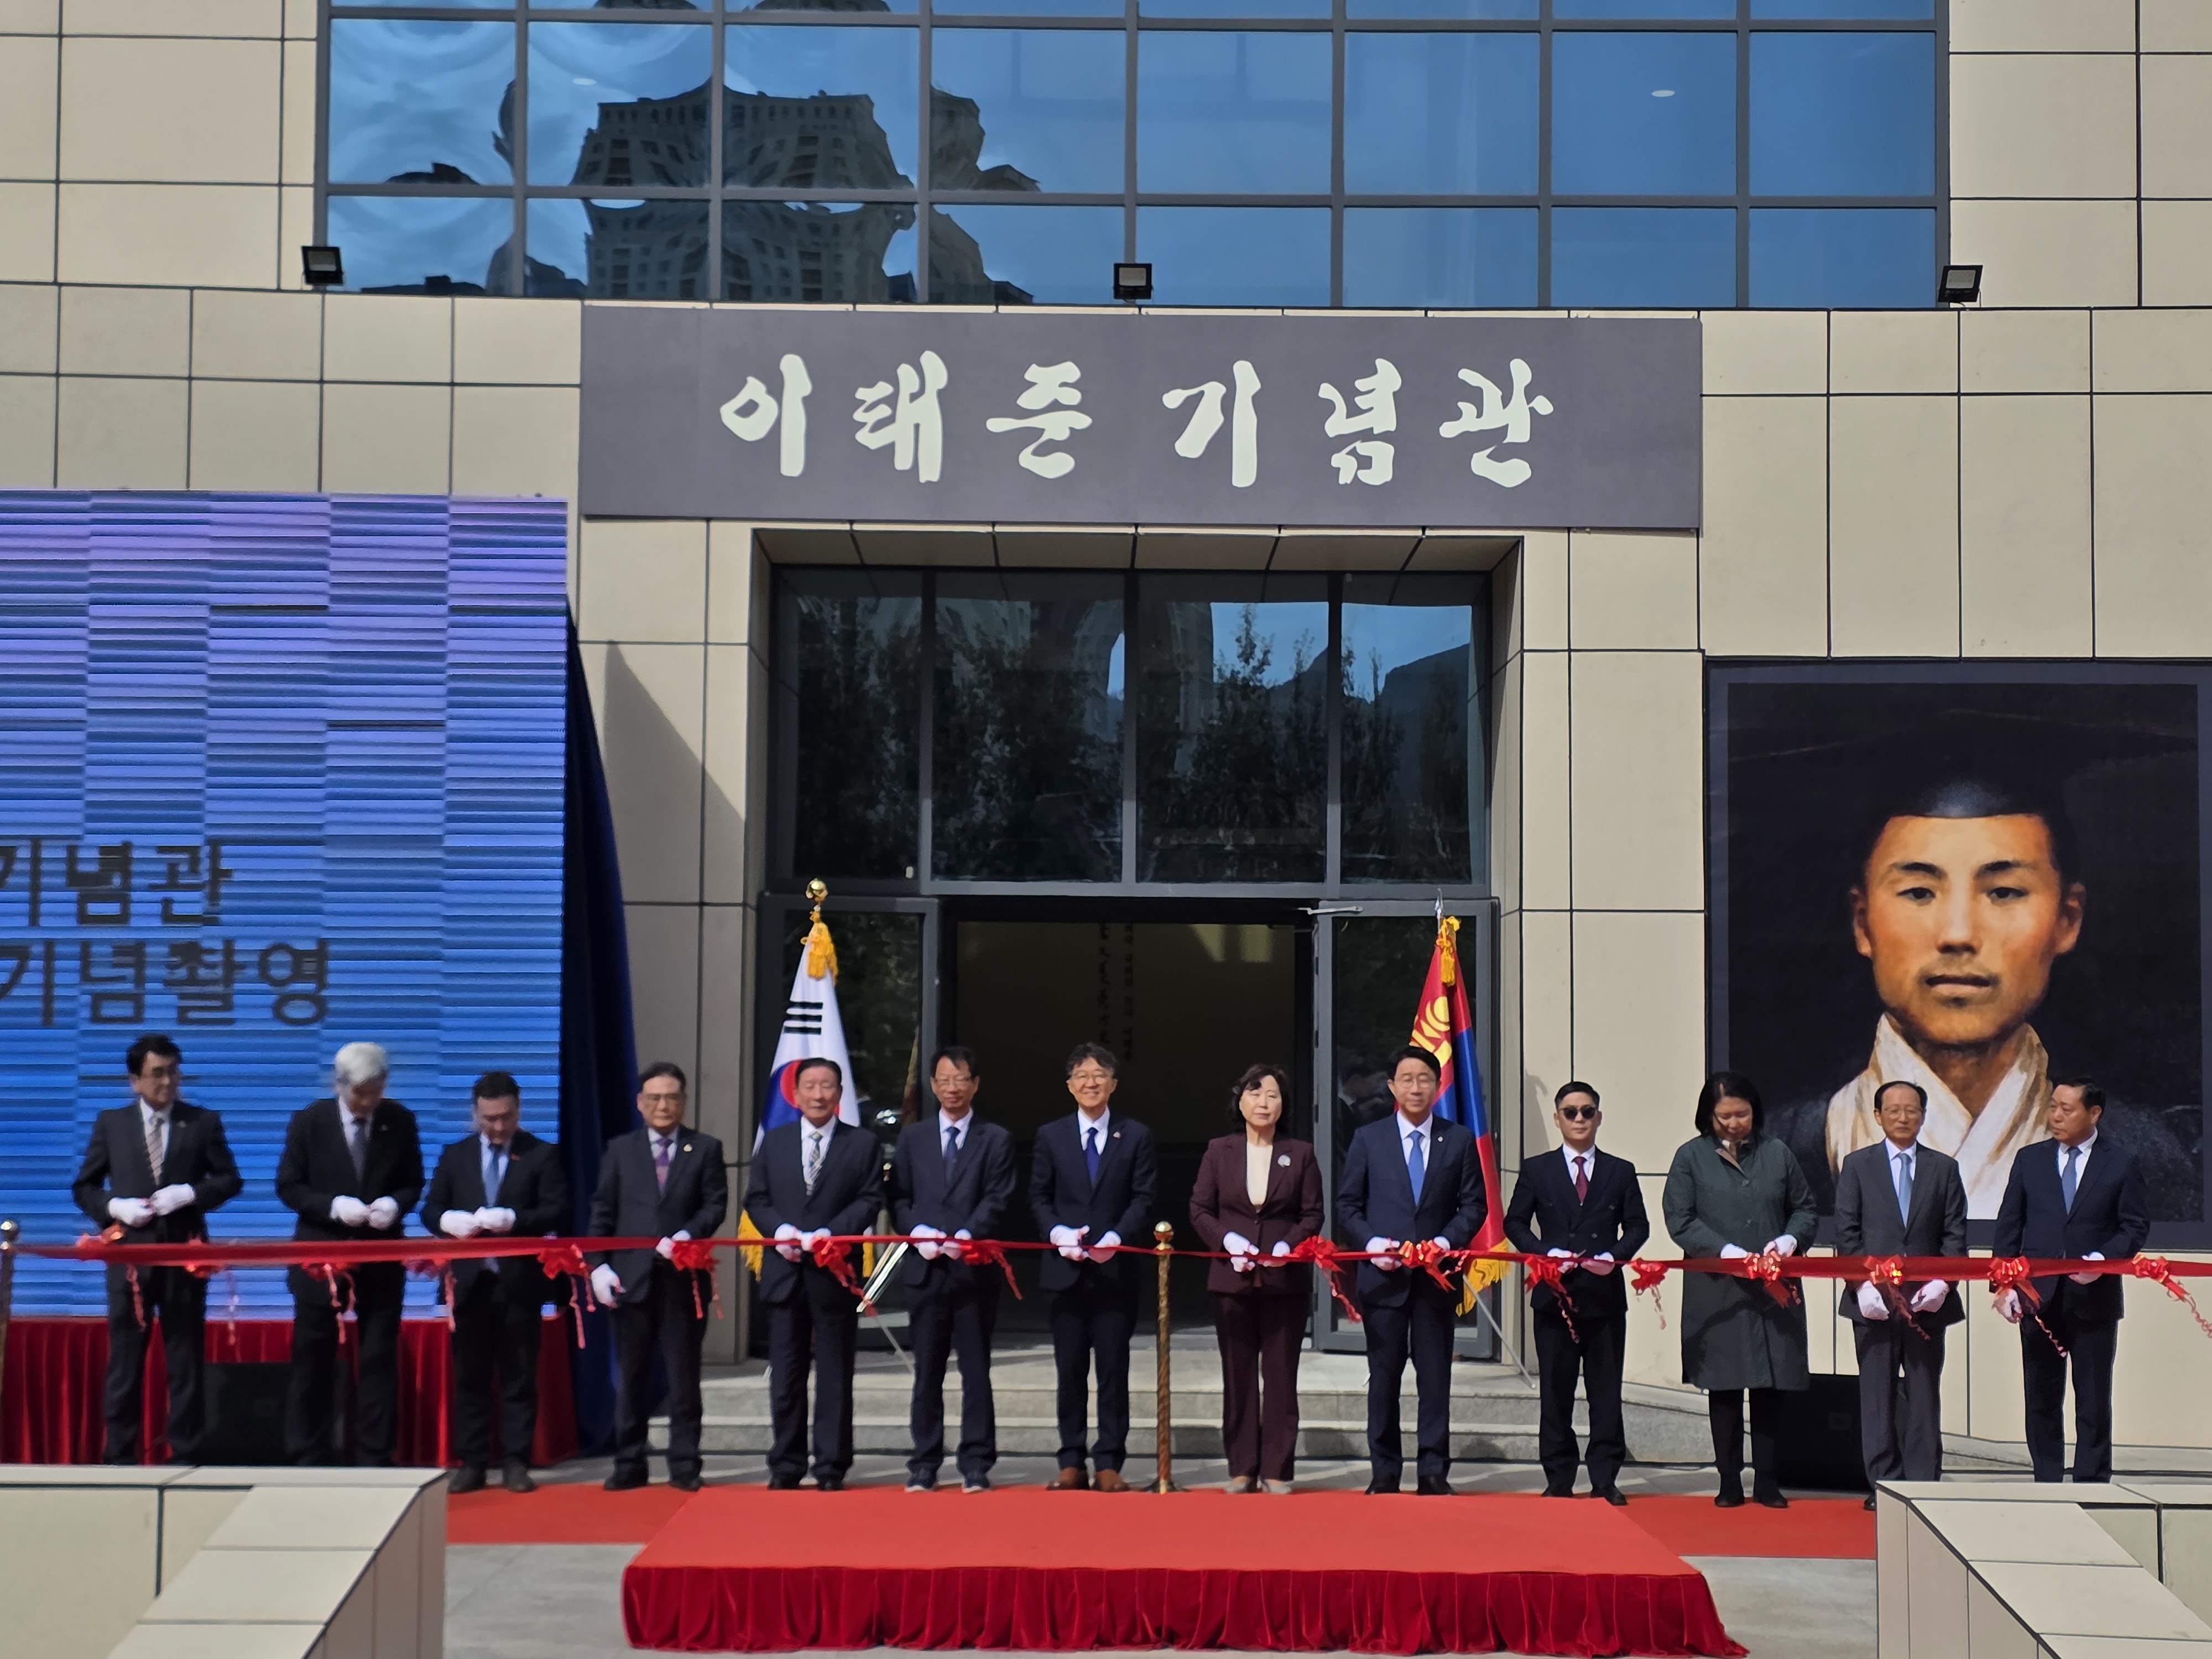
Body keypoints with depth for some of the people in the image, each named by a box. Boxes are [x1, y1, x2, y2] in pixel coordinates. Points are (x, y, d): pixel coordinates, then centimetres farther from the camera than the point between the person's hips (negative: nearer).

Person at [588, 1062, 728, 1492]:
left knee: (683, 1376, 3)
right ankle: (629, 1465, 11)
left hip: (683, 1277, -1)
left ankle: (684, 1465, 8)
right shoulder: (619, 1150, 10)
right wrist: (599, 1265, -6)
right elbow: (602, 1212, 6)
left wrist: (687, 1235, -19)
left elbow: (715, 1204, -1)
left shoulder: (705, 1149, 7)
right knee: (631, 1376, 5)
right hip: (632, 1276, 1)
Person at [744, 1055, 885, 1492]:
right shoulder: (773, 1142, 12)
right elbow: (756, 1199, 10)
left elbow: (869, 1201, -3)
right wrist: (779, 1229, -10)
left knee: (835, 1374, 2)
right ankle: (785, 1465, 12)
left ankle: (831, 1467, 7)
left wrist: (828, 1233, -16)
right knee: (786, 1375, 6)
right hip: (785, 1272, 2)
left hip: (835, 1272, -2)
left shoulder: (863, 1144, 4)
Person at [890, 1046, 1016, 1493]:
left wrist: (967, 1236, -18)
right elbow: (899, 1199, 8)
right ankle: (924, 1465, 9)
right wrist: (919, 1233, -10)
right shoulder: (912, 1138, 13)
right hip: (925, 1269, 2)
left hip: (974, 1269, -2)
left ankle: (976, 1466, 3)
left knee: (976, 1371, 0)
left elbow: (996, 1201, -3)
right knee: (927, 1372, 5)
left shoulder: (996, 1140, 7)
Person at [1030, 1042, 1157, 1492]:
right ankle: (1071, 1463, 10)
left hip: (1115, 1269, -1)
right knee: (1069, 1369, 5)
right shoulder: (1050, 1136, 9)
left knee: (1114, 1368, 1)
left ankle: (1109, 1463, 6)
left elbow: (1143, 1198, 0)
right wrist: (1058, 1232, -12)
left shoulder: (1136, 1136, 6)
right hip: (1066, 1269, 1)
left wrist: (1116, 1237, -16)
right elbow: (1038, 1197, 7)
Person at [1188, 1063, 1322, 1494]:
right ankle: (1241, 1468, 12)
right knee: (1238, 1374, 5)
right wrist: (1227, 1240, -12)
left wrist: (1288, 1246, -13)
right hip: (1232, 1278, 1)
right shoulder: (1219, 1151, 7)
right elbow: (1200, 1209, 5)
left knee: (1281, 1375, 1)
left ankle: (1277, 1469, 6)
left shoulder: (1301, 1154, 5)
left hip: (1285, 1280, -1)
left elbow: (1312, 1214, 3)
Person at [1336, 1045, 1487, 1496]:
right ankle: (1384, 1471, 12)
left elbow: (1474, 1205, 5)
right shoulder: (1368, 1139, 6)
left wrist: (1448, 1241, -12)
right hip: (1384, 1274, 0)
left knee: (1436, 1377, 2)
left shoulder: (1460, 1141, 6)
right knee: (1384, 1375, 5)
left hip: (1436, 1276, 0)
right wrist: (1370, 1242, -10)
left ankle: (1434, 1472, 7)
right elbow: (1347, 1204, 6)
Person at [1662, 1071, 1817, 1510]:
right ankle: (1730, 1484, 11)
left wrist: (1790, 1239, -6)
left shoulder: (1777, 1154, 8)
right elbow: (1680, 1221, -2)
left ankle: (1767, 1482, 11)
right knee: (1724, 1389, 2)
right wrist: (1727, 1250, -14)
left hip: (1774, 1290, 2)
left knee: (1771, 1387, 2)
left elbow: (1805, 1208, 15)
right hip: (1716, 1294, -1)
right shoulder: (1690, 1157, 3)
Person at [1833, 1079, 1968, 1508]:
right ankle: (1884, 1484, 5)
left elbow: (1955, 1235, 6)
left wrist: (1943, 1283, -9)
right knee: (1878, 1396, 1)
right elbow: (1846, 1233, 2)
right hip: (1874, 1299, -1)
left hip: (1927, 1300, 1)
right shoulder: (1857, 1166, 7)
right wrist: (1862, 1284, -10)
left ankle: (1924, 1485, 6)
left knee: (1924, 1396, 2)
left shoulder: (1944, 1168, 10)